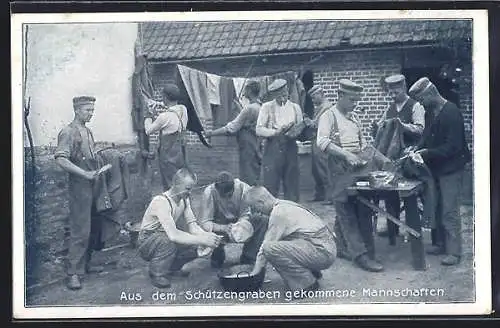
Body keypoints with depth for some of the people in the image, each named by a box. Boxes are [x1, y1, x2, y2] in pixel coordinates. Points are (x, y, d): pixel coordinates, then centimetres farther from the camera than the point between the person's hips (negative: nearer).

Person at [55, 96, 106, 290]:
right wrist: (85, 174, -21)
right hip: (79, 185, -8)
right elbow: (61, 159, -20)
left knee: (93, 227, 12)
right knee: (80, 230, -9)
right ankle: (73, 273, -6)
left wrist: (97, 172, 11)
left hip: (92, 185, 8)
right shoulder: (68, 132, -10)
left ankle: (85, 264, 24)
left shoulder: (87, 132, 16)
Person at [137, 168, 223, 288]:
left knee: (196, 246, -13)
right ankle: (157, 274, -12)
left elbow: (192, 226, -7)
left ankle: (171, 268, 12)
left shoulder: (184, 199, -4)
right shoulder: (161, 202, -30)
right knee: (168, 241, -37)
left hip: (166, 239, 7)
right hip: (146, 244, -7)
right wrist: (203, 240, -41)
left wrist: (206, 235, -29)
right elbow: (173, 235, -41)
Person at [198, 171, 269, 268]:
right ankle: (218, 256, 0)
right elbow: (204, 223, -27)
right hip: (219, 225, -1)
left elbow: (245, 215, -17)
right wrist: (224, 228, -44)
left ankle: (248, 259, -8)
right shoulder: (209, 193, -26)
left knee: (261, 222, -24)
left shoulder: (243, 188, -23)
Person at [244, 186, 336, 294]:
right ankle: (312, 273, 17)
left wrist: (254, 273, -2)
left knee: (271, 249, -22)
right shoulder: (282, 205, 14)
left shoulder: (278, 212, -15)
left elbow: (266, 246, -11)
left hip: (323, 251, -10)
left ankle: (306, 283, -9)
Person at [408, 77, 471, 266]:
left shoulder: (451, 113, -18)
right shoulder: (430, 112, 9)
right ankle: (440, 244, 24)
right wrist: (418, 150, -2)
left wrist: (427, 153, -20)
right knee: (436, 209, 13)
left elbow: (453, 146, -20)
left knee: (449, 212, -7)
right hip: (435, 168, 8)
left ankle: (454, 252, -1)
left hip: (450, 169, -8)